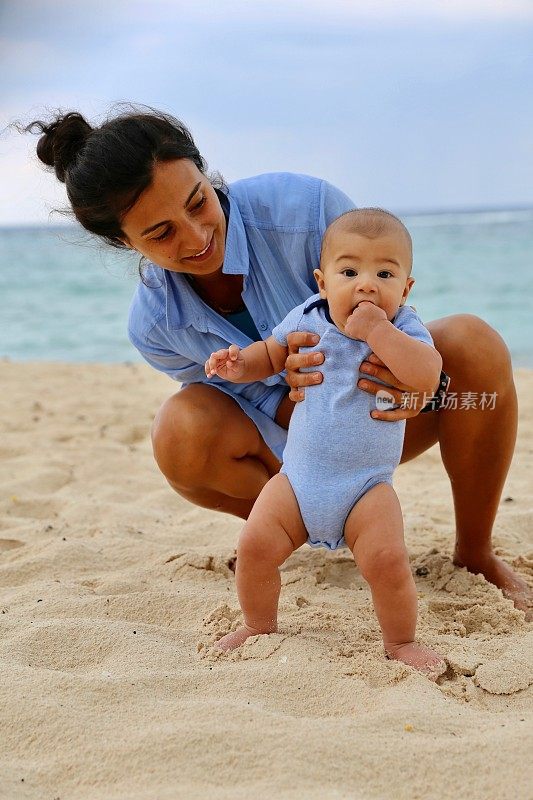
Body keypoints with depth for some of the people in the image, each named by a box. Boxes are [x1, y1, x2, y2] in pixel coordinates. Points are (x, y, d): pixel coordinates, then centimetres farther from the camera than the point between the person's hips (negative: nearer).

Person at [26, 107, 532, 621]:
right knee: (182, 430, -30)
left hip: (379, 420, 0)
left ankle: (474, 555, -11)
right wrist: (294, 383, -38)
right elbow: (271, 412, -12)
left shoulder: (305, 206, -28)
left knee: (472, 341, -31)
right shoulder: (153, 325, -19)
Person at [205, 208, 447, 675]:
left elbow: (428, 376, -29)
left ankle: (401, 641, 8)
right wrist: (240, 364, -4)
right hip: (297, 478, 3)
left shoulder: (404, 330, -8)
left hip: (368, 487, -3)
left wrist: (376, 329, -29)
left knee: (388, 561, -20)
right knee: (255, 546, -10)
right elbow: (272, 354, 18)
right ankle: (259, 627, 18)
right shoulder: (308, 319, 0)